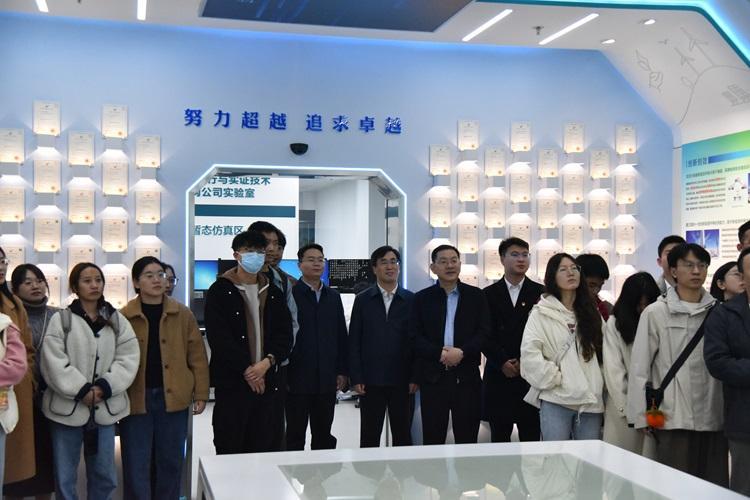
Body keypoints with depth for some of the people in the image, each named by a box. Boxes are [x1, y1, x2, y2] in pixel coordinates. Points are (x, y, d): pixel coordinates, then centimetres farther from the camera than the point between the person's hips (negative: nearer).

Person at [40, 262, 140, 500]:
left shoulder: (117, 320, 7)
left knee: (104, 474, 13)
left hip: (105, 408, 3)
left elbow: (128, 358, -1)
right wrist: (82, 390, -16)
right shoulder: (61, 320, -3)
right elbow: (54, 362, -12)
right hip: (68, 408, -3)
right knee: (65, 476, 6)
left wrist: (105, 387, -14)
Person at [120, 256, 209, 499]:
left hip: (173, 398, 1)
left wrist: (201, 394, 1)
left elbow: (197, 356, 4)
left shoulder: (183, 314, 2)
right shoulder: (123, 316, -1)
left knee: (170, 461, 12)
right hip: (136, 399, -1)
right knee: (136, 465, 5)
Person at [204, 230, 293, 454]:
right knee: (229, 449, -2)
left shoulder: (274, 293, 14)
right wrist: (246, 369, -12)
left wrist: (267, 362, -10)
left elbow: (285, 334, 8)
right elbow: (218, 337, -9)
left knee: (263, 448, 7)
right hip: (231, 382, -4)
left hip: (265, 381, 4)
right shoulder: (220, 291, -1)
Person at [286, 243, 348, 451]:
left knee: (324, 435, 11)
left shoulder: (333, 296, 12)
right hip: (297, 379, -4)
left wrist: (342, 371, 8)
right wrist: (282, 373, -10)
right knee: (295, 435, 4)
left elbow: (341, 336, 13)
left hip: (327, 379, 5)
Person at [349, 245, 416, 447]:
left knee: (403, 436, 7)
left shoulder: (411, 300, 5)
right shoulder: (363, 300, 6)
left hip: (402, 380, 0)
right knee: (369, 437, 5)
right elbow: (354, 341, 4)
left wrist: (415, 377, -3)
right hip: (371, 380, 0)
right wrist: (356, 378, -4)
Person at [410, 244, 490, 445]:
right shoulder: (422, 298, 8)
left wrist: (462, 352, -14)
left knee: (467, 438, 3)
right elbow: (415, 337, 1)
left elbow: (484, 333, 1)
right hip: (432, 376, 0)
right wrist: (439, 353, -14)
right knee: (432, 438, 4)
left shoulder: (476, 295, 8)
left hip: (467, 376, 0)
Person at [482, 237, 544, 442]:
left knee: (531, 437, 0)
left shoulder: (541, 293, 7)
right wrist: (502, 363, -9)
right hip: (498, 375, 1)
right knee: (499, 438, 4)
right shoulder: (489, 294, 9)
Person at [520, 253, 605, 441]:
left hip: (591, 401, 4)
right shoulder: (542, 313, -1)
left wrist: (600, 387, 5)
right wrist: (555, 378, -10)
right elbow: (529, 354, -10)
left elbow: (604, 351, 14)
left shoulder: (591, 313, 15)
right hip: (556, 401, -4)